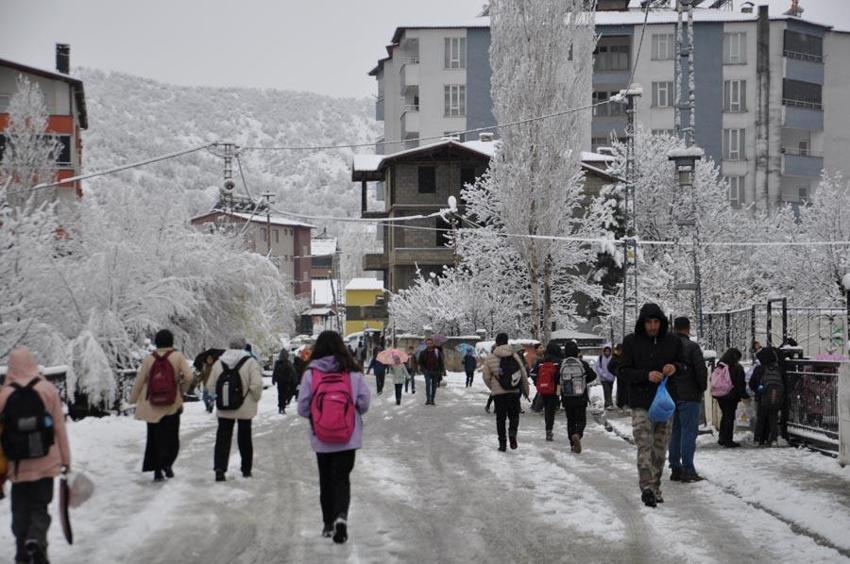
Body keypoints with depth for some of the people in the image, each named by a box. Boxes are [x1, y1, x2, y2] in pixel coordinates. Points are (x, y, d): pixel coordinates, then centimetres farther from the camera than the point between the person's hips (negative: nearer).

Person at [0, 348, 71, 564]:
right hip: (45, 463, 0)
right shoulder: (47, 389, -5)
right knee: (40, 507, 8)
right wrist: (65, 459, 5)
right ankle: (36, 539, -18)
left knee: (20, 510, 14)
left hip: (18, 465, 0)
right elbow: (60, 427, -3)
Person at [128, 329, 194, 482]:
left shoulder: (149, 359, -2)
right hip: (172, 405, -2)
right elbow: (188, 376, -15)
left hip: (152, 406, 2)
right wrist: (181, 391, 4)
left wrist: (132, 399, 15)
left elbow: (140, 381, 2)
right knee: (172, 437, 9)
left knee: (155, 438, 12)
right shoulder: (177, 356, -7)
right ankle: (167, 463, -13)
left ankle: (157, 470, 12)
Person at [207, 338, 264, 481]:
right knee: (244, 437, 13)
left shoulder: (218, 363, 0)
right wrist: (255, 399, -1)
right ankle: (246, 469, 20)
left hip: (224, 409, 2)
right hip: (245, 408, -2)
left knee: (223, 437, 7)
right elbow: (256, 385, -19)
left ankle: (219, 468, -7)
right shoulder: (250, 362, -12)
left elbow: (211, 385, 3)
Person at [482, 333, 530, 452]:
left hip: (498, 393, 0)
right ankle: (512, 431, -14)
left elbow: (486, 377, -1)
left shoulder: (490, 358, -4)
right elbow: (523, 374, 1)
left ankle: (502, 442, 8)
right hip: (514, 392, 1)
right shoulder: (514, 356, -1)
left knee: (500, 418, 10)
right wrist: (525, 390, 13)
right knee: (514, 415, 14)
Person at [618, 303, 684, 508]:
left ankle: (655, 487, 19)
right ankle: (647, 488, -16)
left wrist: (675, 368, -9)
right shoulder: (631, 342, -2)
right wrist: (646, 375, -19)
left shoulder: (673, 341, 5)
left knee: (660, 448, 9)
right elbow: (623, 372, -2)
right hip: (641, 403, -3)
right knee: (645, 446, -13)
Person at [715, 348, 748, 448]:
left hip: (720, 396, 6)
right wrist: (745, 395, -1)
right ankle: (728, 440, -1)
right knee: (730, 418, -1)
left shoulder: (719, 366, 7)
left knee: (725, 416, 18)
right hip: (731, 396, -6)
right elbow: (741, 384, -10)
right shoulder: (737, 368, -12)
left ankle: (722, 439, 22)